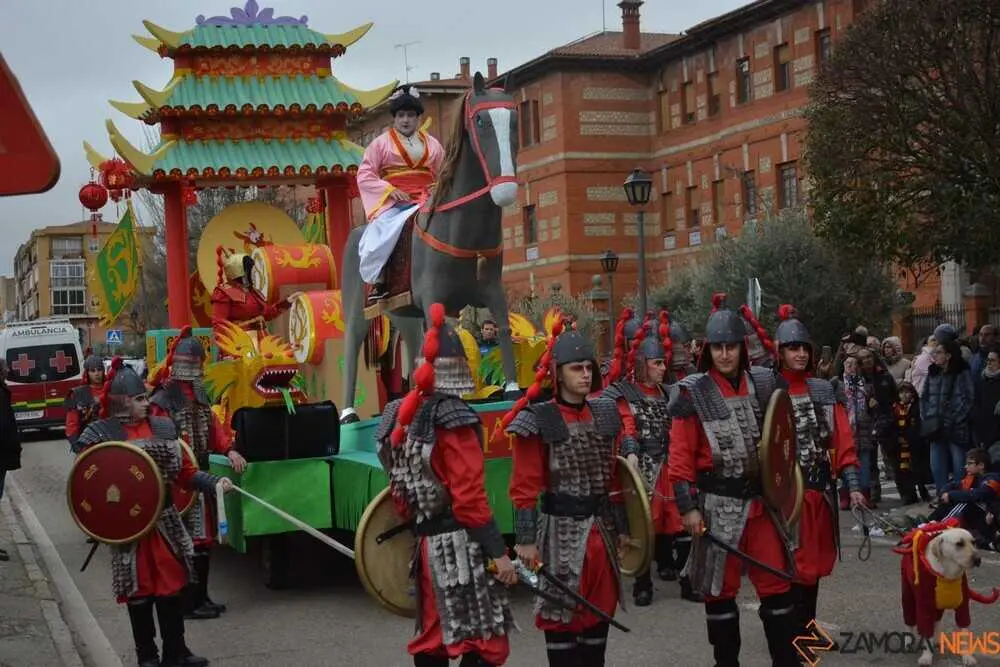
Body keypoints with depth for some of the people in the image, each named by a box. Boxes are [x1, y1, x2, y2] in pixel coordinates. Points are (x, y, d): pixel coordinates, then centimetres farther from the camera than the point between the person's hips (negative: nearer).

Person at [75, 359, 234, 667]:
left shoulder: (163, 427, 6)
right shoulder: (99, 434, -7)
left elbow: (184, 472, 8)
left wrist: (213, 482, -5)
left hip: (165, 521, 3)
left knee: (171, 587, 8)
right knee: (139, 591, 7)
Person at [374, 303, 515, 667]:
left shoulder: (403, 413, 9)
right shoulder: (454, 419, -16)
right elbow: (470, 498, -19)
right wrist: (499, 552, -15)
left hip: (425, 541, 8)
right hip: (459, 544, -8)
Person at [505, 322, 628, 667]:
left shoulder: (604, 414, 8)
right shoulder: (539, 420, -9)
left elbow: (611, 477, 13)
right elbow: (526, 486, -11)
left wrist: (621, 526, 13)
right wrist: (525, 538, -16)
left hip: (600, 527, 6)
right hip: (561, 530, -5)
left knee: (599, 609, 12)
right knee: (561, 613, 0)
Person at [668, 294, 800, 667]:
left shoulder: (764, 384, 4)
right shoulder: (693, 393, -7)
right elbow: (681, 456, -7)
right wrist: (687, 507, -12)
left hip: (761, 500, 3)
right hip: (718, 505, -3)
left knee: (777, 585, 5)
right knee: (720, 589, 7)